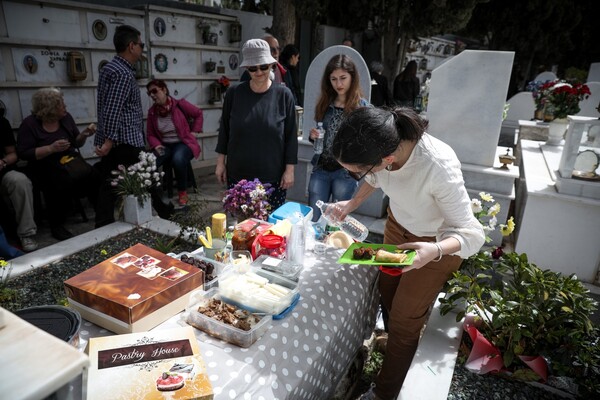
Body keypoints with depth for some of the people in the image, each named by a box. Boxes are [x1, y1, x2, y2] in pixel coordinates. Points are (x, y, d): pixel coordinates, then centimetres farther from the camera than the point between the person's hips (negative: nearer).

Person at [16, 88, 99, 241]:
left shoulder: (66, 118, 7)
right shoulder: (30, 124, -5)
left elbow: (76, 143, 14)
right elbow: (23, 153, -10)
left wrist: (84, 135, -8)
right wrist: (51, 149, -22)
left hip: (70, 162, 4)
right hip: (45, 168, -4)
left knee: (93, 177, -27)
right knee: (63, 184, -35)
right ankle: (56, 225, -14)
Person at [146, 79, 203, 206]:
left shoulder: (179, 104, -8)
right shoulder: (152, 111, 3)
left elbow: (198, 114, 6)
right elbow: (150, 134, 9)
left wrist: (194, 132, 0)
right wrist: (157, 145, -11)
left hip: (183, 143, -3)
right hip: (165, 146, 4)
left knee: (178, 159, -39)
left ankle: (183, 192, -14)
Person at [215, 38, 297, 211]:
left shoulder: (283, 95, -4)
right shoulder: (234, 93, 0)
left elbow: (291, 135, -2)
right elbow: (224, 129, 8)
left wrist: (289, 169, -3)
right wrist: (221, 162, 8)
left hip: (272, 176, -1)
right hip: (238, 174, 2)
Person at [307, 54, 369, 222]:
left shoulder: (363, 107, -7)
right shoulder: (324, 103, 5)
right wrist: (313, 136, -5)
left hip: (346, 171, -3)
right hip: (321, 168, 4)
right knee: (312, 218, 9)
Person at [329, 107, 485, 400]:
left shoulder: (439, 168, -43)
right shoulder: (383, 143, -27)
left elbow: (472, 234, -29)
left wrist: (434, 251, -47)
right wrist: (353, 203, -6)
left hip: (439, 242, -5)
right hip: (398, 224, 5)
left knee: (404, 322, 5)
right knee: (387, 290, 23)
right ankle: (393, 339, 54)